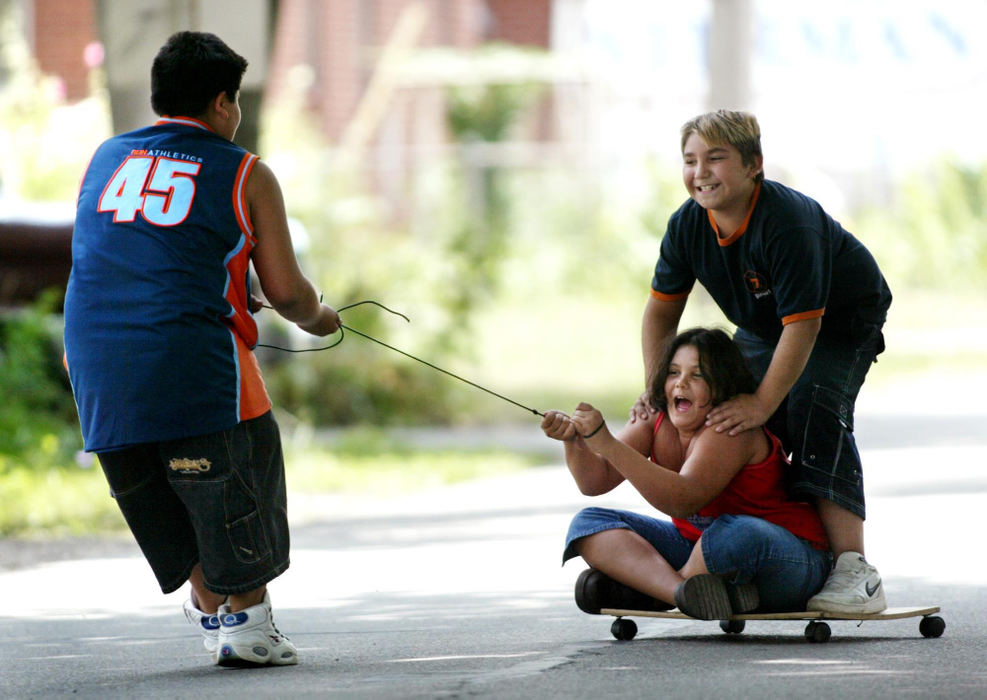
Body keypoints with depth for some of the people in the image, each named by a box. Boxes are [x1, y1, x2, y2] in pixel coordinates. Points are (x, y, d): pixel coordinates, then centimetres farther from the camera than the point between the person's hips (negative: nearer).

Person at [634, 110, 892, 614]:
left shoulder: (789, 223, -38)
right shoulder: (687, 226, -17)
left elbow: (802, 325, -38)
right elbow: (662, 309, -3)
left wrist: (762, 403, -40)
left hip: (842, 321, -7)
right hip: (762, 328, 8)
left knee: (812, 410, -28)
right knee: (733, 426, -3)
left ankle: (853, 573, -34)